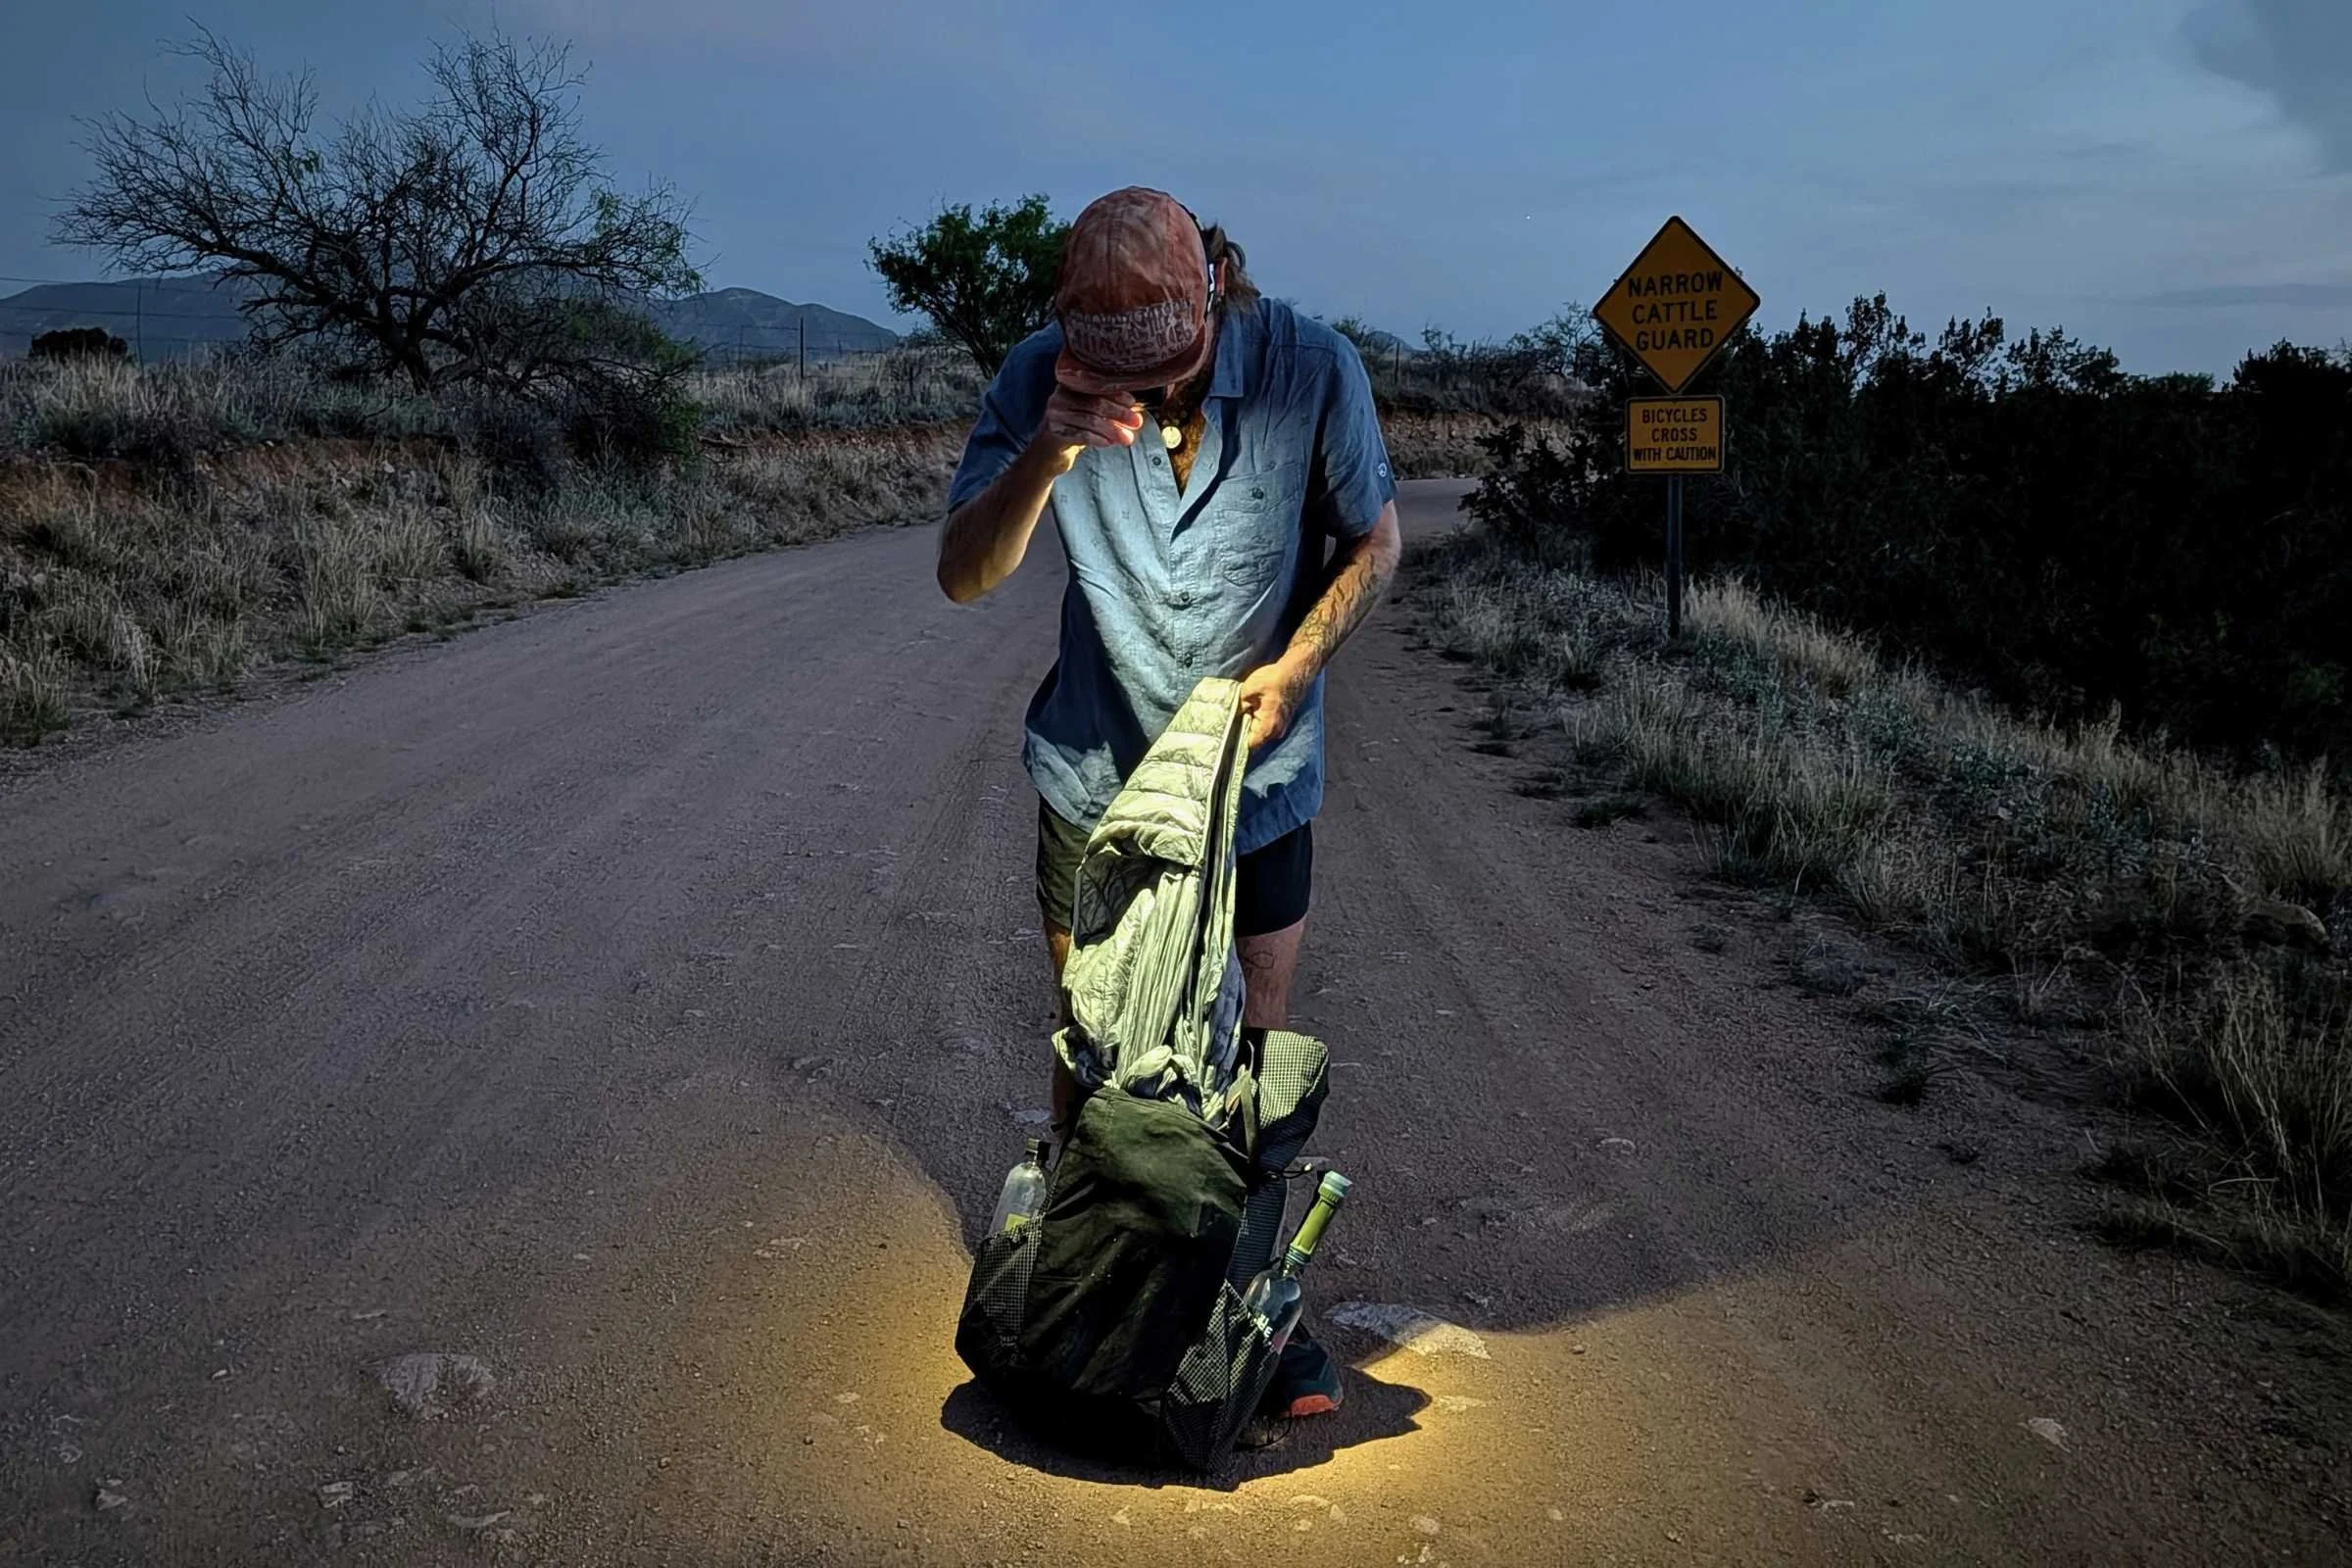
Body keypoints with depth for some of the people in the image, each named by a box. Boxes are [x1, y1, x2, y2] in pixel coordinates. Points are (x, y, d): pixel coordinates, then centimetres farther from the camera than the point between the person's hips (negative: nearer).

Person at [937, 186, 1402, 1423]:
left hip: (1257, 771, 0)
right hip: (1097, 769, 1)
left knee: (1253, 1046, 8)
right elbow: (963, 576, -18)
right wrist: (1044, 456, -35)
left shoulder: (1311, 370, -17)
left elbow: (1373, 541, -3)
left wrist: (1292, 670, -17)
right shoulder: (1040, 379, -15)